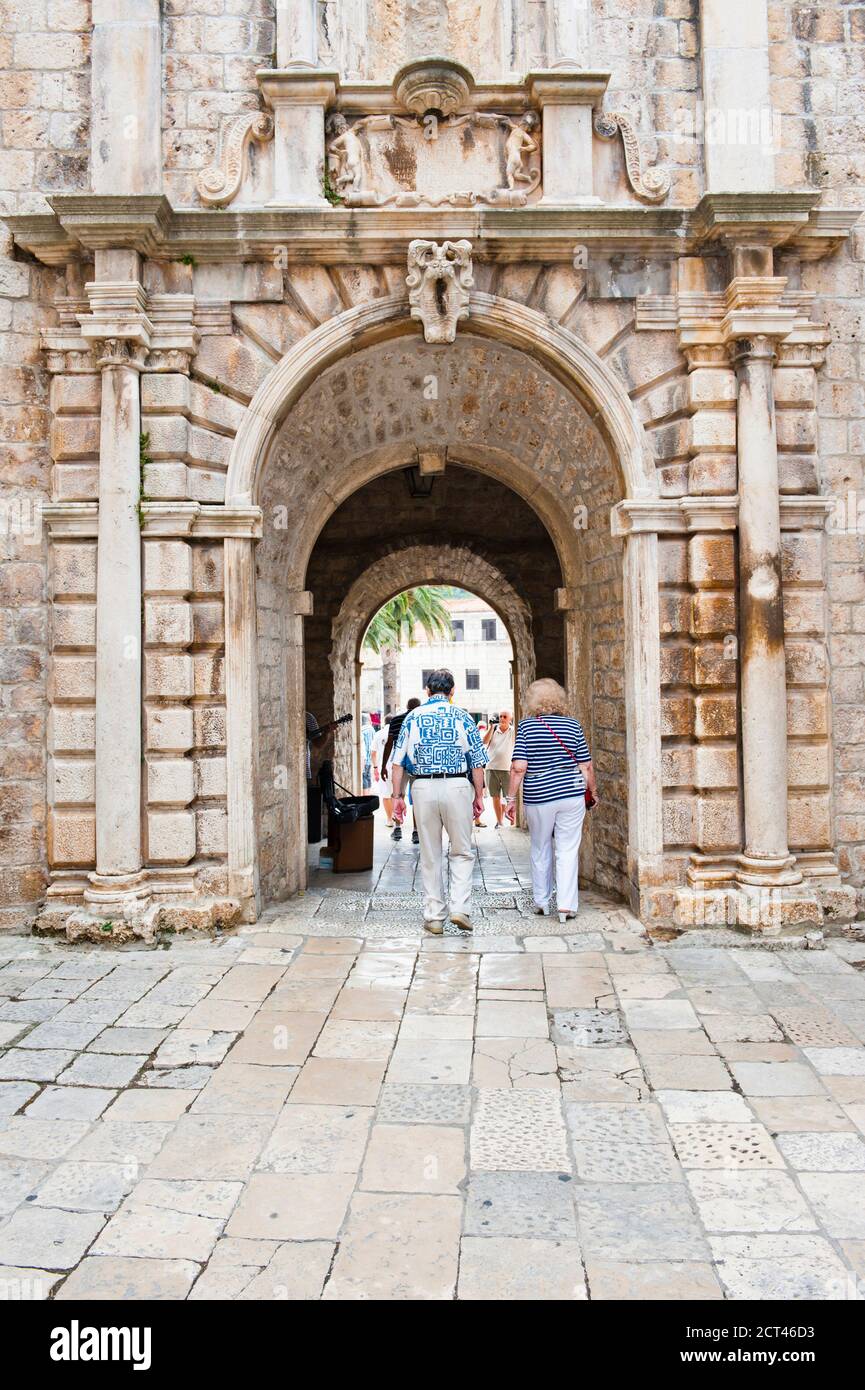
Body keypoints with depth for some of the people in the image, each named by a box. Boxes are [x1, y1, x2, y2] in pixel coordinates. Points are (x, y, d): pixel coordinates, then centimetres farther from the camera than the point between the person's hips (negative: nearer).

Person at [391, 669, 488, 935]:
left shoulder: (413, 717, 6)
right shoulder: (462, 717, 3)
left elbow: (398, 762, 3)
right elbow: (477, 763, 2)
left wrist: (397, 796, 7)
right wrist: (478, 796, 9)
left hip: (423, 788, 1)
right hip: (456, 786, -1)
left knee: (429, 856, 10)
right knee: (461, 852, 11)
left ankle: (434, 916, 14)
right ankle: (460, 908, -2)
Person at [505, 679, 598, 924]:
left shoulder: (526, 726, -3)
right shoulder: (573, 725, 1)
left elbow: (518, 767, -10)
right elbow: (586, 766, 3)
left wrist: (511, 798, -3)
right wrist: (593, 792, 18)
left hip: (538, 798, 0)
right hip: (571, 796, 0)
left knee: (540, 851, 15)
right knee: (568, 851, 5)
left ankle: (541, 902, 25)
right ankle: (566, 905, 1)